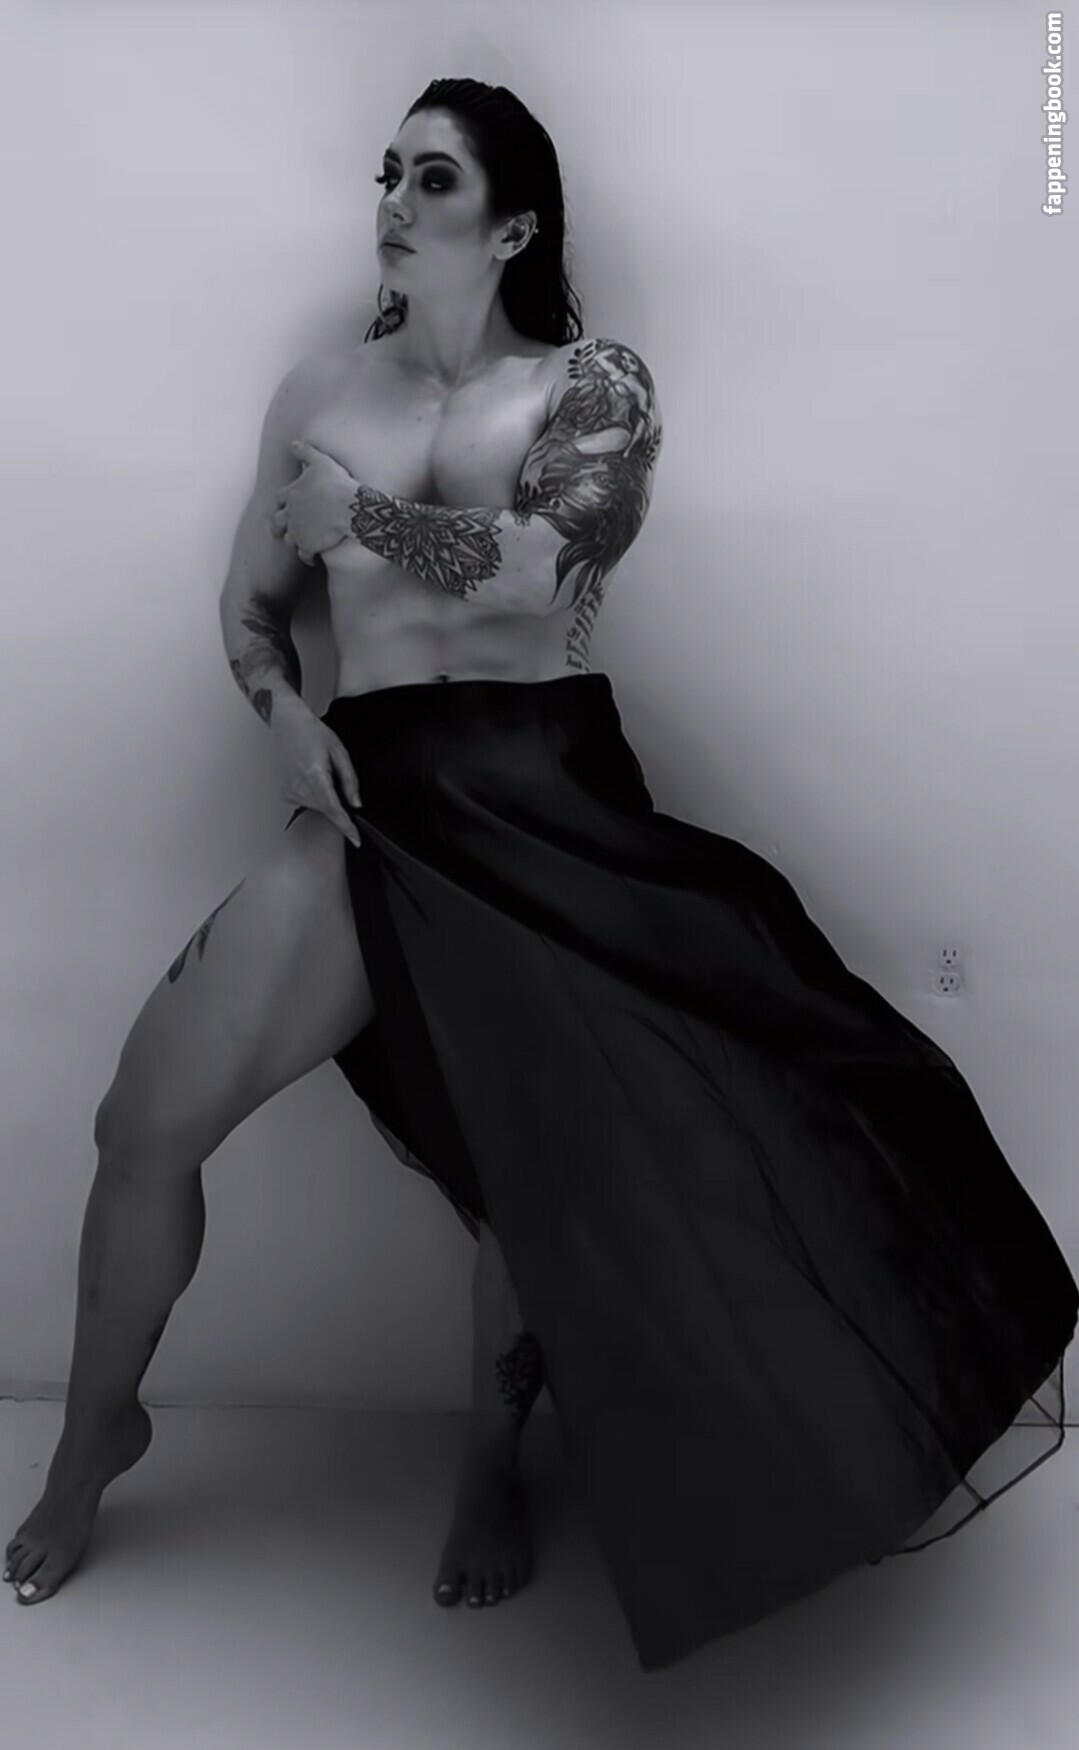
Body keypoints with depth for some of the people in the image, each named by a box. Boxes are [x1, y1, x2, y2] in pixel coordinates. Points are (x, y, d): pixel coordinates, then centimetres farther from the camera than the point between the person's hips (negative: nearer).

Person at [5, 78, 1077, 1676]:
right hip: (374, 805, 3)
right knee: (146, 1123, -5)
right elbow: (250, 606, 17)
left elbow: (538, 569, -14)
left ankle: (491, 1468, 26)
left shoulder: (596, 387, 3)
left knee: (540, 1157, -3)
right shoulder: (321, 394, 13)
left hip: (548, 796, -2)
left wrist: (355, 509, -10)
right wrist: (285, 711, -2)